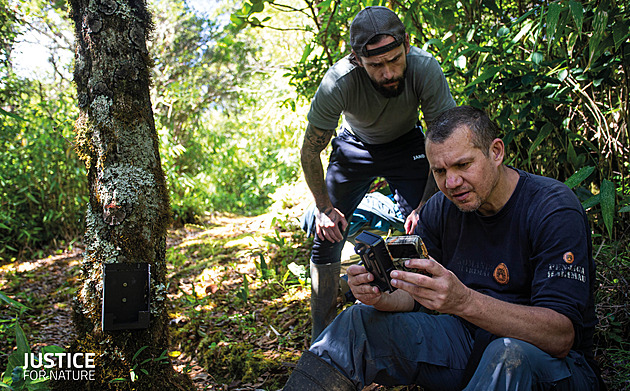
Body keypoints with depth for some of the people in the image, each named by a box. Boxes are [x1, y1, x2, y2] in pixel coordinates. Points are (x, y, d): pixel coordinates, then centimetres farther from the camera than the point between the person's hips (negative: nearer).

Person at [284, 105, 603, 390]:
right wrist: (379, 295, -25)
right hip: (468, 340, 5)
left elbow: (561, 336, -28)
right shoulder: (440, 209, -2)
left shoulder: (554, 210, -19)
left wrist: (464, 302, -43)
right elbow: (412, 296, 1)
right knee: (358, 323, -10)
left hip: (552, 360, -4)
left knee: (512, 354, -40)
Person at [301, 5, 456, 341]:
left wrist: (426, 207, -23)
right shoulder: (338, 83, -34)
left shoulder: (425, 69, -32)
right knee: (327, 234, -5)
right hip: (355, 146, 0)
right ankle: (321, 336, 10)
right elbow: (310, 152, -18)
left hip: (406, 143, 1)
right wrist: (324, 208, -14)